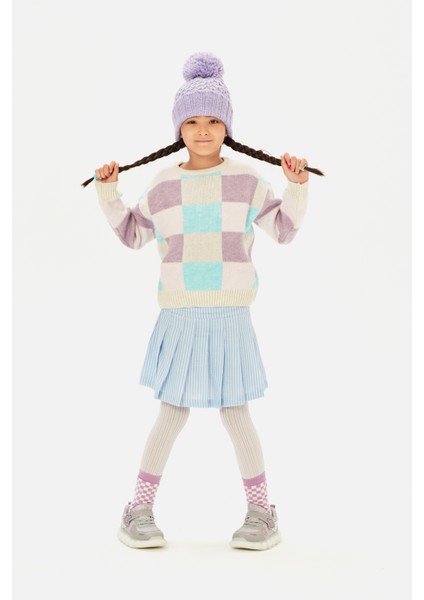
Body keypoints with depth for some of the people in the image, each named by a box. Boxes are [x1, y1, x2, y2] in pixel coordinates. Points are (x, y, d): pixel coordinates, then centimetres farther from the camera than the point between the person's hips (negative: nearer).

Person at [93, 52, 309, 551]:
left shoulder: (246, 180, 2)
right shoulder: (162, 186, 6)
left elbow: (284, 229, 5)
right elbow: (132, 233, 18)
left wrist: (297, 186, -7)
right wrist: (108, 192, 8)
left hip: (230, 318, -1)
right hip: (179, 318, 1)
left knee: (235, 416, 3)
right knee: (172, 414, 4)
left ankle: (261, 510, 18)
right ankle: (140, 509, 18)